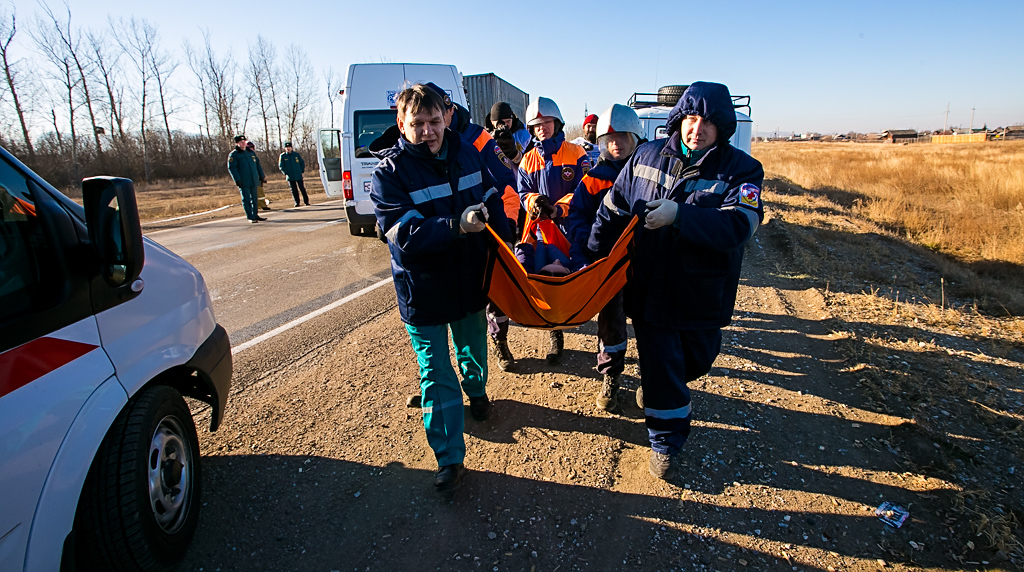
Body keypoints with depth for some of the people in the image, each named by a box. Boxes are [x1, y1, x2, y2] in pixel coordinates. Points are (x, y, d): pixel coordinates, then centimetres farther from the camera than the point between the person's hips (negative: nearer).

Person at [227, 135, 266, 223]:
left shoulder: (251, 153, 14)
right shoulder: (233, 155, -4)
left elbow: (257, 165, 21)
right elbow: (232, 168, -9)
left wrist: (262, 176, 17)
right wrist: (237, 180, -17)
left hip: (254, 181, 6)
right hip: (243, 182, -6)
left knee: (254, 198, 11)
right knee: (246, 199, -3)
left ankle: (255, 215, 21)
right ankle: (250, 217, 1)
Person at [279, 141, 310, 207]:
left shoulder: (296, 154, 4)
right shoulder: (282, 156, 1)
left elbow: (302, 163, 14)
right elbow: (281, 166, 5)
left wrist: (302, 171, 5)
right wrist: (285, 173, -6)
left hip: (299, 176, 0)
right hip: (290, 177, 0)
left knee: (302, 189, 1)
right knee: (294, 190, 4)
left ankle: (306, 202, 10)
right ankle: (297, 202, 13)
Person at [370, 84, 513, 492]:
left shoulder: (466, 154, -1)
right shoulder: (390, 172, -16)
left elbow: (493, 202, 9)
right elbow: (406, 234, -26)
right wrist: (457, 226, -40)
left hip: (470, 278, 4)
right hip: (423, 288, -4)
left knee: (473, 348, 26)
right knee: (436, 374, 4)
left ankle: (476, 391, 59)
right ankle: (450, 459, 18)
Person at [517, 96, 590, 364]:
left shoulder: (576, 154, 0)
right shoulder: (528, 160, 9)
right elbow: (523, 193, 8)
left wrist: (558, 208, -21)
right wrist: (535, 201, -16)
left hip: (573, 226, -2)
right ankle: (555, 337, 19)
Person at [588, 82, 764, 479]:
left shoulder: (741, 170, -8)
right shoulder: (647, 157, 0)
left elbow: (739, 225, -25)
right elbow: (613, 210, 7)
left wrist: (679, 215, -36)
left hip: (703, 294, 0)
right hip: (648, 289, 0)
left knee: (696, 360, 20)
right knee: (660, 365, 6)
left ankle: (655, 385, 54)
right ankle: (666, 441, 28)